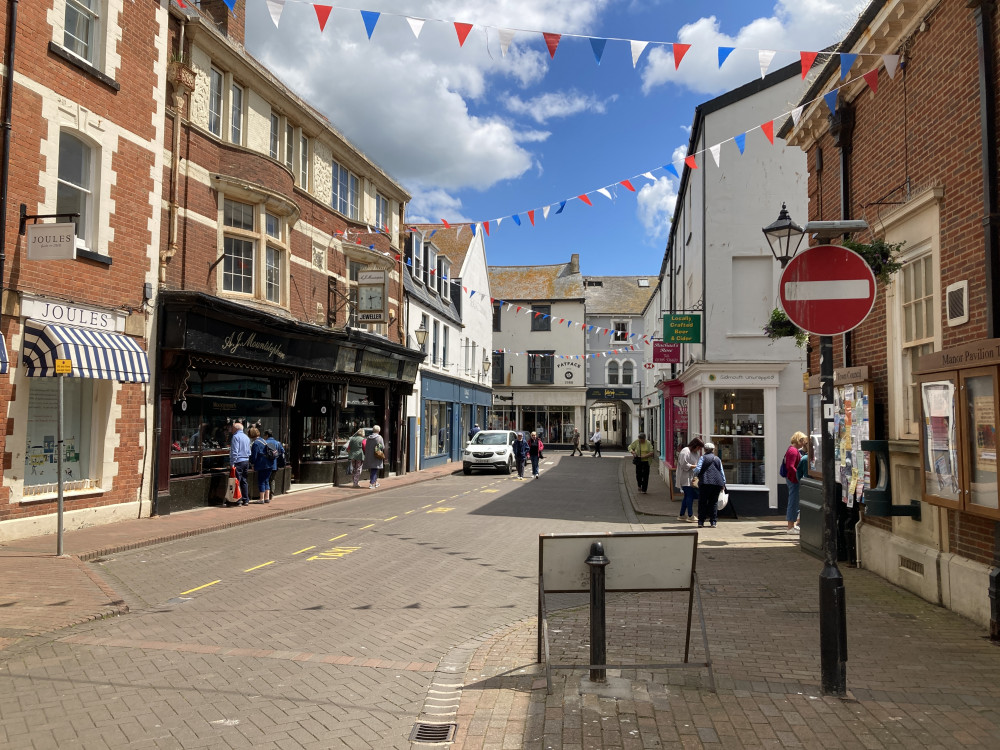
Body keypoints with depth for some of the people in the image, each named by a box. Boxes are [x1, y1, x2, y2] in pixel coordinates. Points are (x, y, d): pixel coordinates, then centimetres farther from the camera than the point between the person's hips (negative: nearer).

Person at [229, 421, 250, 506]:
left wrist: (232, 463, -15)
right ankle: (246, 500, 14)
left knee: (237, 481, -4)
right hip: (246, 461, 8)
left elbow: (234, 451, -16)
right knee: (244, 481, 12)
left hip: (238, 461, -8)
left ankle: (238, 500, -6)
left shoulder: (236, 437, -9)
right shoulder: (246, 437, 16)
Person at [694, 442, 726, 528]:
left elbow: (698, 469, -8)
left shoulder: (703, 457, 3)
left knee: (702, 502, 3)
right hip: (717, 483, 3)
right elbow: (722, 472, 15)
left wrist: (694, 471, 14)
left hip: (705, 482, -3)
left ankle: (701, 522, 0)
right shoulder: (718, 459, 14)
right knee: (714, 502, 10)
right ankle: (713, 522, 6)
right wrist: (723, 483, 22)